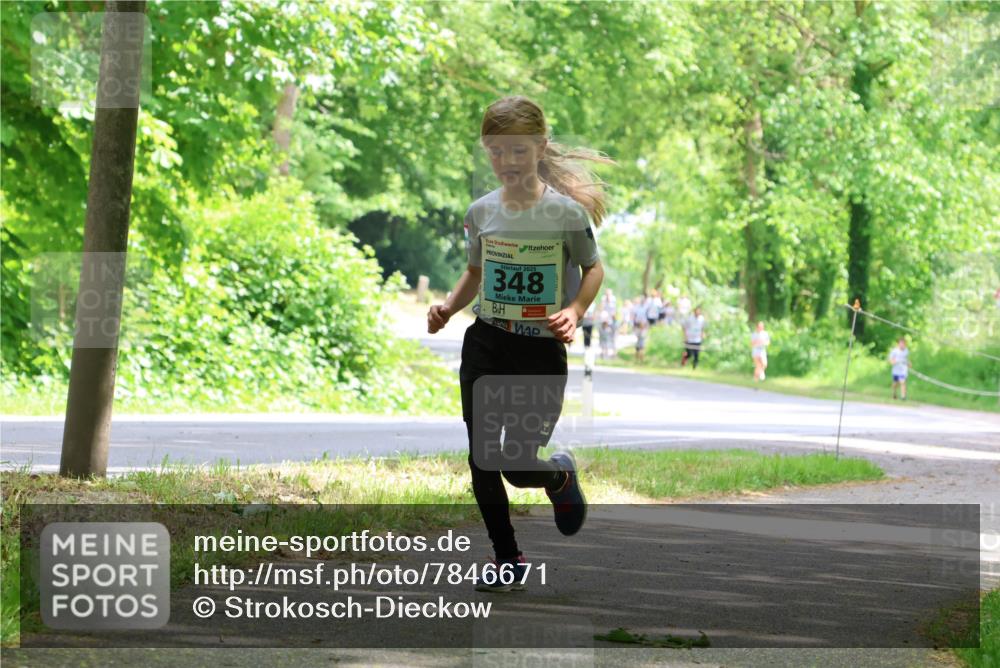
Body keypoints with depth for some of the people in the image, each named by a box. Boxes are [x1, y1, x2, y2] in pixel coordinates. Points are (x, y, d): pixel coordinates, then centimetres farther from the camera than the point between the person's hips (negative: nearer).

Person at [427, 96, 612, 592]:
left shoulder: (567, 211, -10)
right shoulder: (482, 212, 2)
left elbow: (593, 269, 3)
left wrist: (575, 310, -15)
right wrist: (449, 307, -2)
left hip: (542, 351, -3)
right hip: (486, 345, 3)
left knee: (519, 466, -4)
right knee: (482, 458, -1)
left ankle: (560, 475, 33)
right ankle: (508, 560, 15)